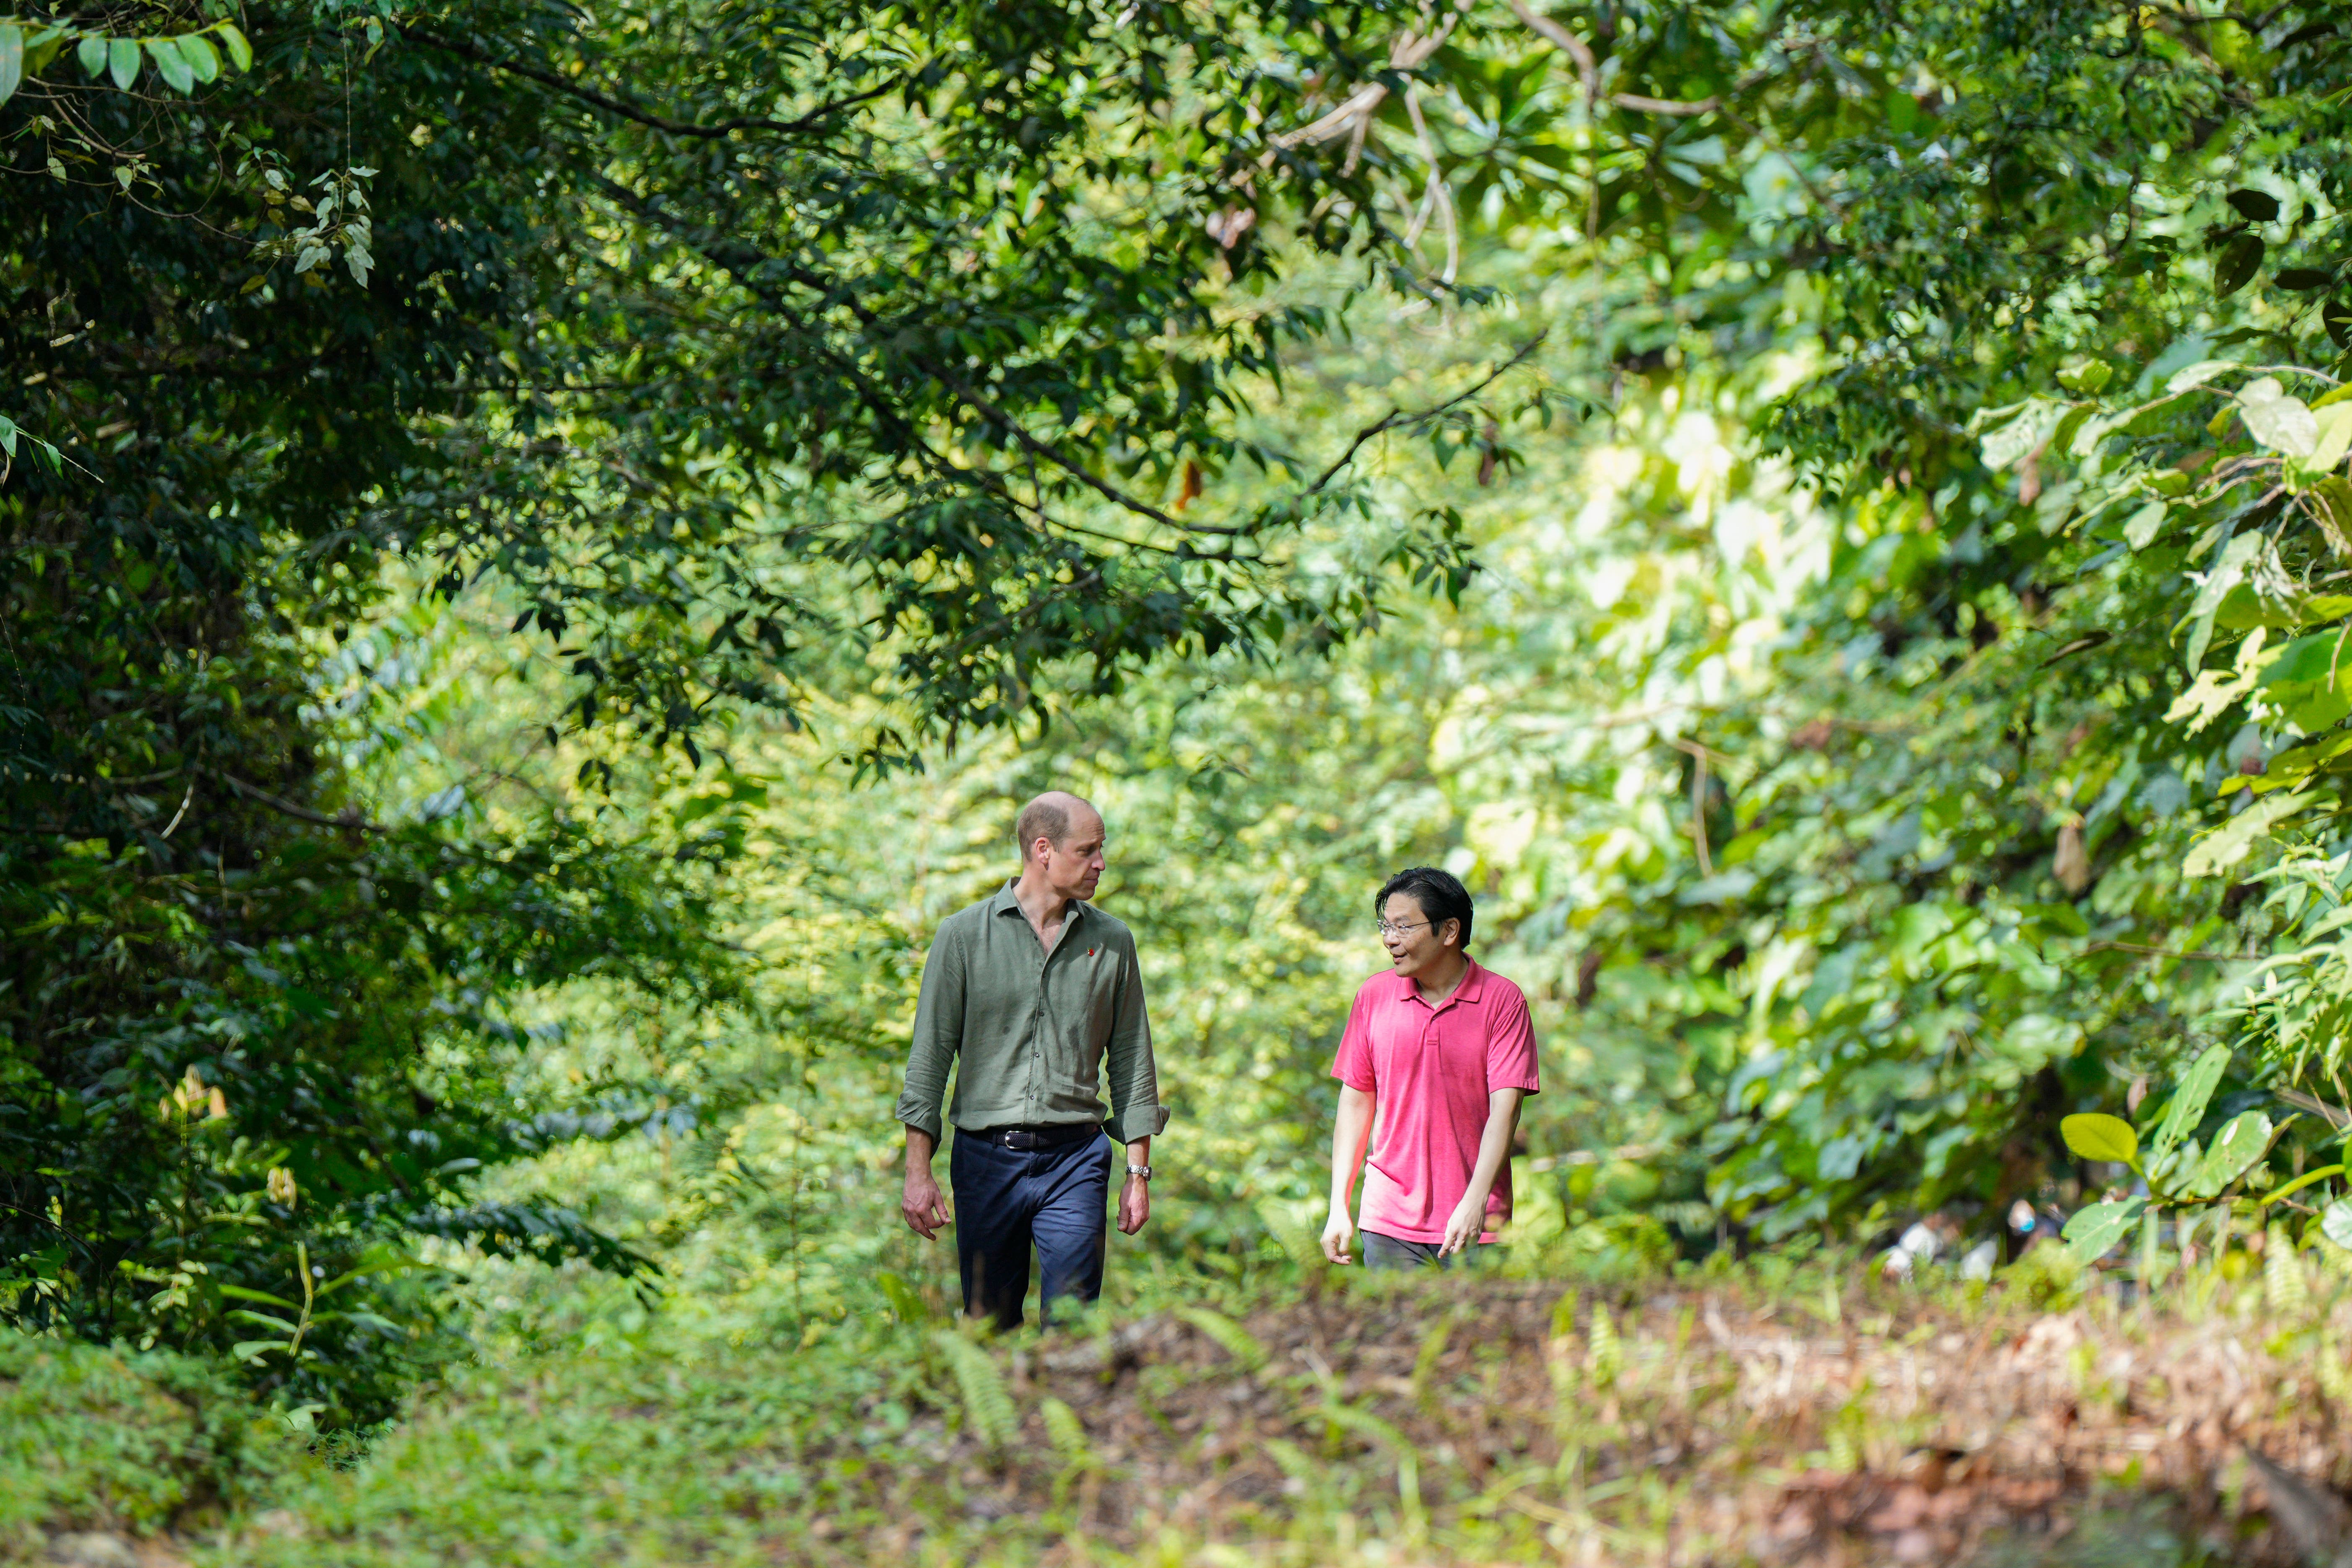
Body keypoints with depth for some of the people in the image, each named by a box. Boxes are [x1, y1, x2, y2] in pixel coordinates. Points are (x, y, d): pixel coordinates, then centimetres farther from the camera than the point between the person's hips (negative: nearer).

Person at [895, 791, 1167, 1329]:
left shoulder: (1111, 941, 8)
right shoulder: (964, 935, 1)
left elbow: (1131, 1059, 12)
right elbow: (930, 1054, 1)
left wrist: (1138, 1169, 8)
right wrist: (918, 1172, -4)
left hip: (1075, 1162, 1)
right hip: (987, 1157, -1)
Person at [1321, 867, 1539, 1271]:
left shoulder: (1502, 1000, -3)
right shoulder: (1374, 995, 7)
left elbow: (1505, 1106, -9)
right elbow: (1356, 1101, 11)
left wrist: (1475, 1201, -20)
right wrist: (1338, 1207, 7)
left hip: (1475, 1223, -2)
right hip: (1390, 1220, 2)